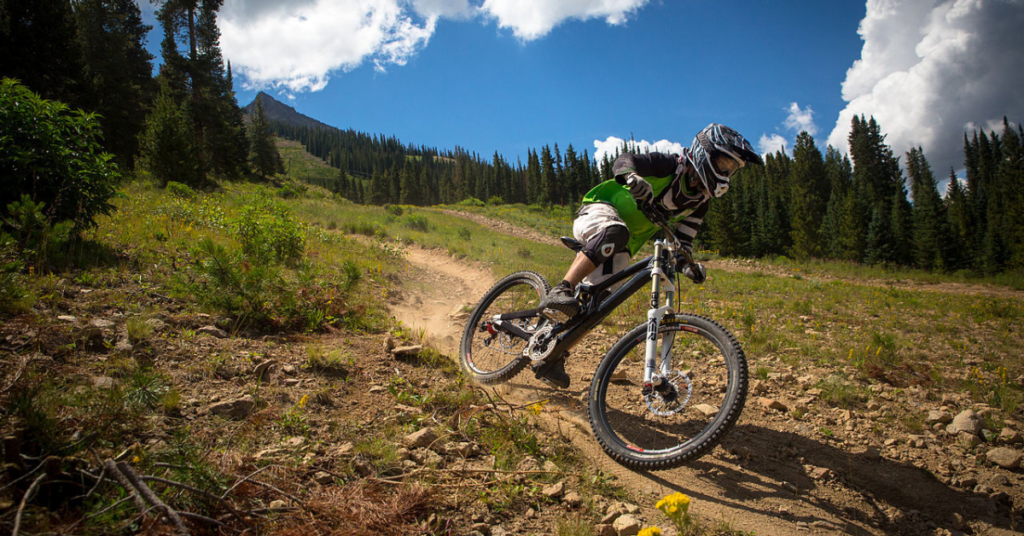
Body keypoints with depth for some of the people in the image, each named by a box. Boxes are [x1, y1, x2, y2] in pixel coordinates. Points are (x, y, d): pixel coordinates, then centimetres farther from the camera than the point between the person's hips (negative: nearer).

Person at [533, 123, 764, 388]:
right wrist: (633, 177, -54)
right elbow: (623, 160, -30)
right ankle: (559, 292, -46)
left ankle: (552, 360, 4)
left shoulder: (700, 200, 5)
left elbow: (682, 241, 5)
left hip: (620, 249, 7)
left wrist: (689, 265, -17)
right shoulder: (671, 165, -16)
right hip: (598, 213, -7)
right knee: (615, 232, -43)